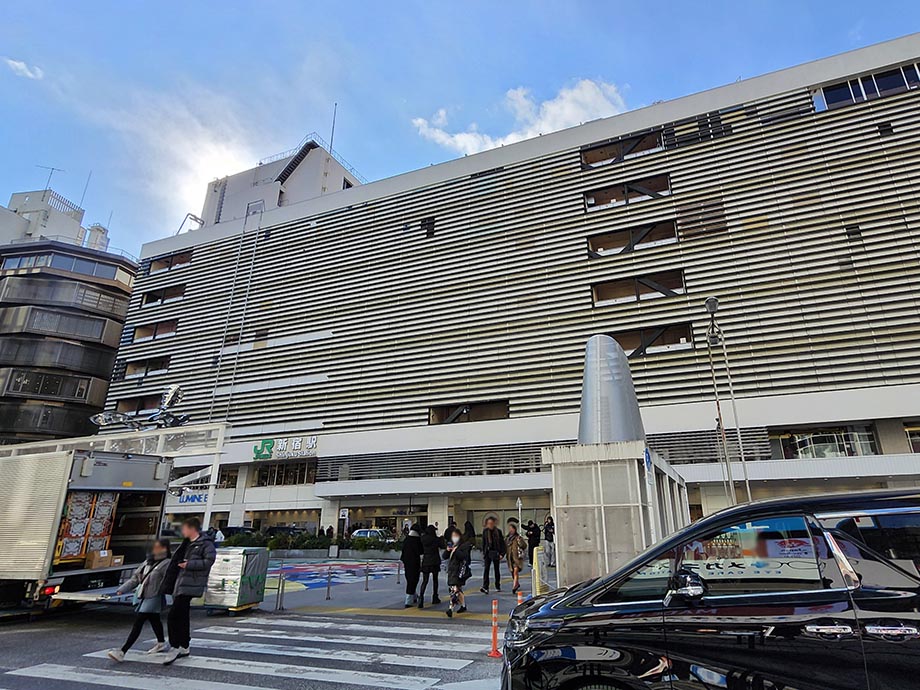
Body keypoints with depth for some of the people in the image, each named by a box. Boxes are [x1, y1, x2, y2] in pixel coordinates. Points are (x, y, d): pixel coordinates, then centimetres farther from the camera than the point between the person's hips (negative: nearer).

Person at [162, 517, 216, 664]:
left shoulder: (206, 544, -12)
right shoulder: (188, 543, 16)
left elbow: (209, 561, -21)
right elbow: (178, 560, 23)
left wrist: (189, 565, -18)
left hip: (190, 586, -9)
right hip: (181, 584, 9)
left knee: (173, 616, -12)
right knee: (181, 617, 15)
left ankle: (175, 648, -1)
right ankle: (184, 647, 26)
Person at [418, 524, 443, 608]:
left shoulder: (423, 539, -2)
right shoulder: (436, 539, -11)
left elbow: (421, 550, 7)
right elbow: (443, 546, 3)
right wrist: (442, 539, 18)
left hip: (425, 562, 2)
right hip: (435, 562, -2)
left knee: (425, 581, 2)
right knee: (435, 579, 14)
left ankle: (421, 596, -19)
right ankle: (435, 598, 22)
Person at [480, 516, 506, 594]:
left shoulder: (498, 531, -4)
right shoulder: (485, 531, 3)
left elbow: (502, 543, -3)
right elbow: (483, 543, 9)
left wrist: (502, 554, -8)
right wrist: (483, 553, 5)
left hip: (495, 552, -2)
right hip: (488, 552, 2)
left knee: (496, 570, 9)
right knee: (486, 569, -8)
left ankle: (498, 587, 23)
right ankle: (485, 587, -12)